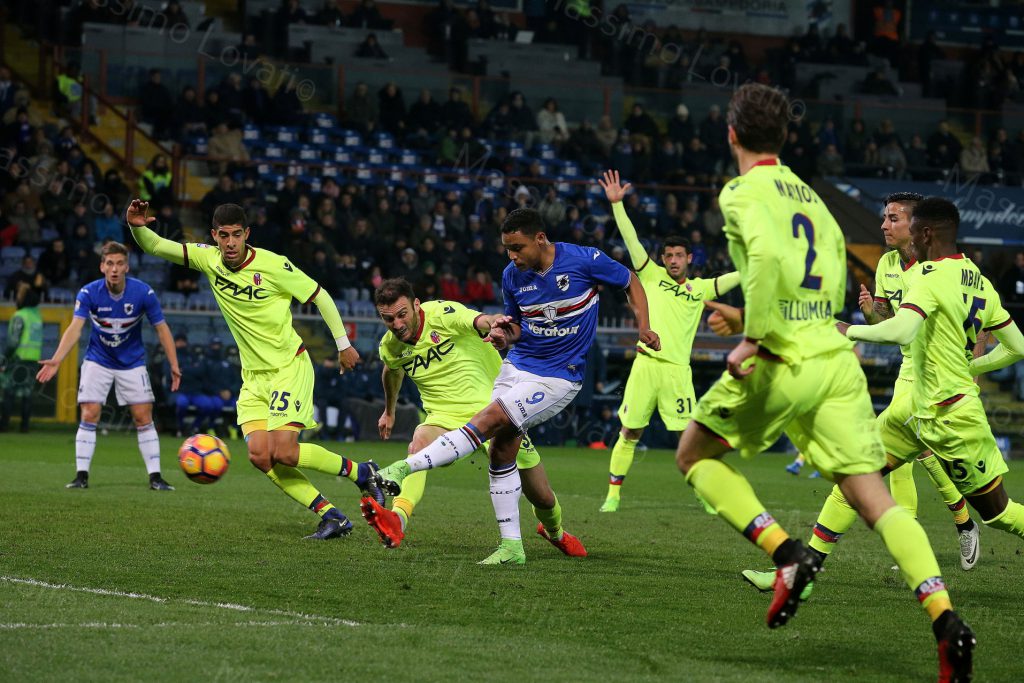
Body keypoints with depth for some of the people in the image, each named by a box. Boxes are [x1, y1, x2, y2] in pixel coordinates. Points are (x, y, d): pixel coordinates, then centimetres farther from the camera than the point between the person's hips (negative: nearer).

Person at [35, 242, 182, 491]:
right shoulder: (89, 293, -18)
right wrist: (56, 360, -41)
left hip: (132, 363, 0)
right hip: (98, 361, 0)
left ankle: (155, 477, 3)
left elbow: (161, 329, -9)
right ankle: (81, 476, -1)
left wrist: (174, 366, -16)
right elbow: (75, 329, -26)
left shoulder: (143, 293, -18)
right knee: (89, 416, -9)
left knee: (143, 418, -4)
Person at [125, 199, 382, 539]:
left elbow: (320, 297, -4)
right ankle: (331, 517, -4)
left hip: (290, 368, -6)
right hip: (253, 375, 6)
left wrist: (344, 344, 1)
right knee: (260, 456, -10)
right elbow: (154, 247, -2)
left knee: (283, 452, -19)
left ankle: (360, 471, 3)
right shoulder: (208, 259, -2)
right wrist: (138, 227, -24)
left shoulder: (274, 266, -15)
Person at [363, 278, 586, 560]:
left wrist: (496, 323, -65)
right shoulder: (390, 347, -2)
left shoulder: (442, 314, -19)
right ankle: (398, 520, -54)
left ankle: (554, 532, 40)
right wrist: (389, 411, 39)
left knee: (542, 498, 4)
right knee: (419, 443, -35)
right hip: (445, 418, 3)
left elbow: (480, 321, -40)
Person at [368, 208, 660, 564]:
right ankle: (512, 546, 7)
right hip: (517, 366, 6)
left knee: (487, 421, -21)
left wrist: (644, 328, -6)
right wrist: (503, 336, -7)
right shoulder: (512, 275, 0)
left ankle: (405, 467, -24)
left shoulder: (583, 260, -14)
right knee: (501, 451, -1)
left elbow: (631, 281, 3)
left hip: (557, 377, -6)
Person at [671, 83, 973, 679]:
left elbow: (770, 256, -22)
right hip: (836, 357, 6)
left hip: (784, 361, -6)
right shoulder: (809, 195, 20)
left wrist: (755, 337, -18)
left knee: (695, 454, 15)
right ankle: (946, 619, -18)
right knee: (874, 497, 1)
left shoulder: (744, 192, -3)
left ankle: (788, 554, -5)